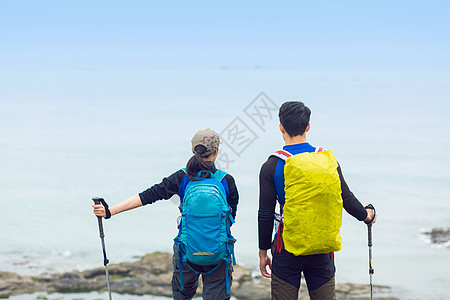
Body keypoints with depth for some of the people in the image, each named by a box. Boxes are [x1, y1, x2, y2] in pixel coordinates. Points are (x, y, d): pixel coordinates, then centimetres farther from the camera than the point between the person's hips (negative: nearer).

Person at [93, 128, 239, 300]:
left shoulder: (182, 177, -6)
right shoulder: (226, 180, -7)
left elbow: (149, 195, -9)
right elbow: (232, 214, 5)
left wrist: (111, 210, -7)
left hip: (187, 249, 1)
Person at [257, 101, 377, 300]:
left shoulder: (272, 166, -8)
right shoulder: (328, 160, 0)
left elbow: (265, 214, -7)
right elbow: (347, 199, 8)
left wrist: (263, 253, 4)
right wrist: (366, 215, 30)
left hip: (288, 248, -3)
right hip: (323, 250, 3)